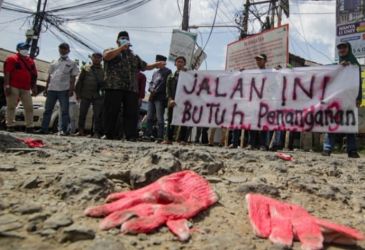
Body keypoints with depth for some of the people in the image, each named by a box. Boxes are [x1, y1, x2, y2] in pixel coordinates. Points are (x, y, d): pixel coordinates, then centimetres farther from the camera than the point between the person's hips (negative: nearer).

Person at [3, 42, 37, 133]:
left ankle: (29, 127, 6)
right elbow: (7, 73, -7)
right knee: (11, 106, -2)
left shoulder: (31, 61, 17)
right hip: (13, 87, -5)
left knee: (29, 107, 2)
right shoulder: (11, 59, 1)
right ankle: (10, 125, 3)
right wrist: (7, 85, -15)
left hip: (26, 88, 5)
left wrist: (34, 86, 12)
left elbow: (34, 75, 18)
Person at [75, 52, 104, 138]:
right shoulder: (86, 68, 12)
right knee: (82, 114, 4)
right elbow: (79, 81, 9)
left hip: (98, 96, -1)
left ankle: (96, 132, 1)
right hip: (85, 95, 1)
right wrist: (78, 93, 2)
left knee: (97, 115, -4)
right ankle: (81, 131, 15)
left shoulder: (103, 70, 12)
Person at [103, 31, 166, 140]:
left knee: (131, 113, 0)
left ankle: (131, 136, 4)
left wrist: (156, 65, 7)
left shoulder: (134, 56, 25)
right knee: (111, 112, -2)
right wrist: (121, 47, -9)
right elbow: (107, 56, -11)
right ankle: (109, 135, 7)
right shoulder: (111, 51, 12)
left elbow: (145, 66, 23)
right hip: (114, 87, -4)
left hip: (131, 89, 4)